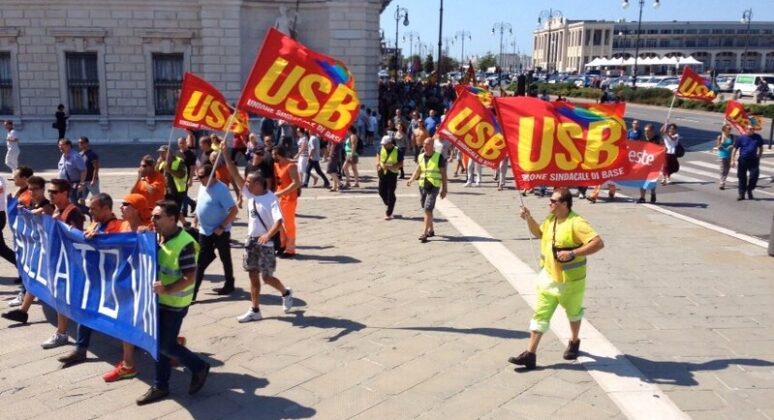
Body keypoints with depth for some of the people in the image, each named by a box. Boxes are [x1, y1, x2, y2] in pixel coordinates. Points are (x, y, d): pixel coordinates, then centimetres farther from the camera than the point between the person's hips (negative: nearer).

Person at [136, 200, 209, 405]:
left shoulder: (184, 244, -23)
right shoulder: (158, 237, 2)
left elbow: (190, 277, -24)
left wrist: (167, 289, -33)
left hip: (174, 303, -8)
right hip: (159, 299, 8)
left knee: (166, 345, 0)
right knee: (159, 343, 14)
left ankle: (199, 367, 21)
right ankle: (160, 386, 26)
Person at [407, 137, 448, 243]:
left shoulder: (439, 157, -6)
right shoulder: (421, 156, 10)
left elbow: (443, 174, -3)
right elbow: (418, 170, 21)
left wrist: (444, 189, -6)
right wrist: (411, 179, 3)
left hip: (434, 186, -6)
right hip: (422, 186, 6)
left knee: (428, 209, -15)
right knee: (427, 209, 15)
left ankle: (425, 233, -16)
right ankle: (431, 230, 31)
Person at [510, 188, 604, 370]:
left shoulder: (576, 223, -22)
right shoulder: (550, 220, 3)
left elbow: (598, 243, -30)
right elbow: (539, 233, 24)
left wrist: (572, 253, -34)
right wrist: (529, 219, 6)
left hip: (570, 281, -6)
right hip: (548, 277, 6)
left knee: (573, 313, 18)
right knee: (540, 315, 2)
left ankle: (574, 343, 43)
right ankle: (530, 354, 2)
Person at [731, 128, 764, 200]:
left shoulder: (758, 137, 2)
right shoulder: (740, 138, -4)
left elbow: (761, 148, 14)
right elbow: (735, 149, -1)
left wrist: (759, 158, 9)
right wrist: (733, 160, -5)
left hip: (753, 160, 1)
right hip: (743, 160, -1)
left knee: (754, 176, -7)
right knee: (742, 178, 5)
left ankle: (749, 190, 17)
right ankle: (741, 194, 15)